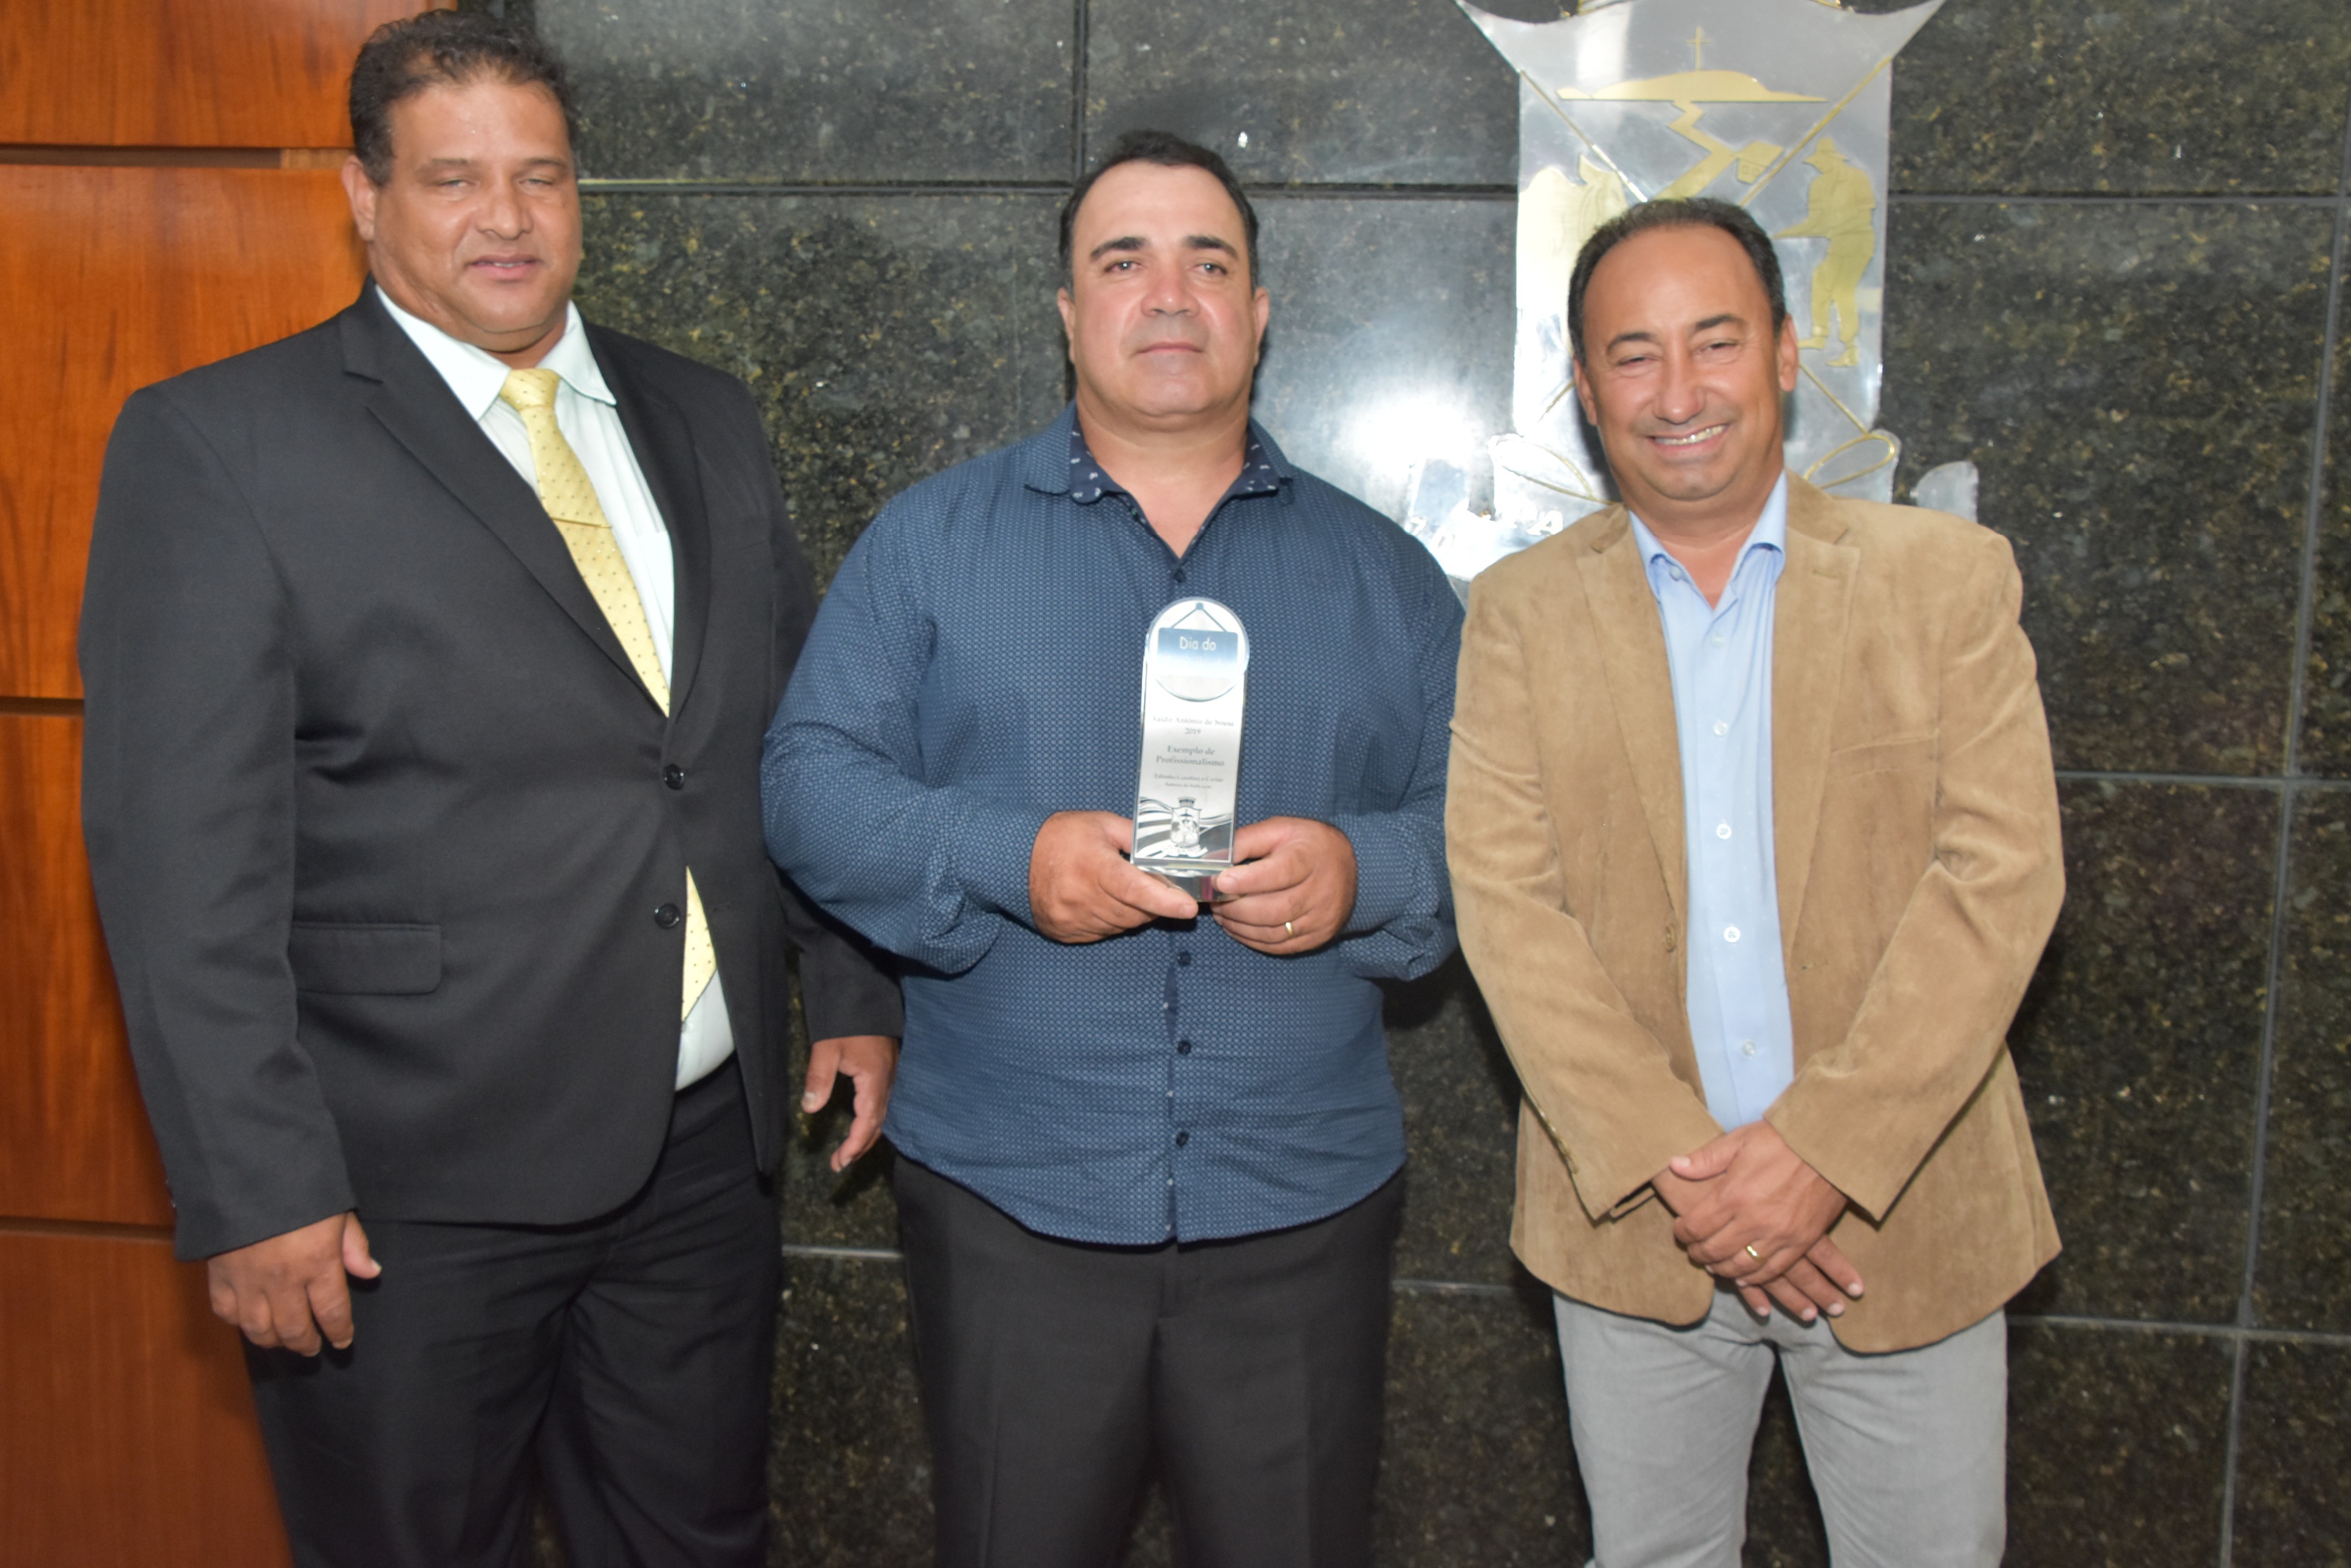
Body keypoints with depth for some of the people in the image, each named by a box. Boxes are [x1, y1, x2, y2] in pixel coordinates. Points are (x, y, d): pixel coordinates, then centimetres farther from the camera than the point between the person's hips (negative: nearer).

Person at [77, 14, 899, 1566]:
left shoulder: (702, 419, 9)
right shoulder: (218, 444, -8)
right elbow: (183, 853, -12)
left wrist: (854, 993, 9)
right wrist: (258, 1192, -15)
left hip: (705, 1144, 5)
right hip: (409, 1187, -4)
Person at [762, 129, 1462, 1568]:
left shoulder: (1380, 571, 8)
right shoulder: (934, 539, 3)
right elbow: (811, 781, -3)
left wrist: (1362, 874, -18)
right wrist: (1009, 860, -20)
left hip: (1304, 1206, 2)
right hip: (1008, 1201, -1)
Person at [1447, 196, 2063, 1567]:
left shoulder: (1949, 576, 0)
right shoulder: (1523, 610, 1)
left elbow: (2001, 870, -8)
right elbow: (1504, 899, -6)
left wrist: (1826, 1148, -16)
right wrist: (1668, 1161, -15)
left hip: (1905, 1215, 0)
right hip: (1634, 1229, 1)